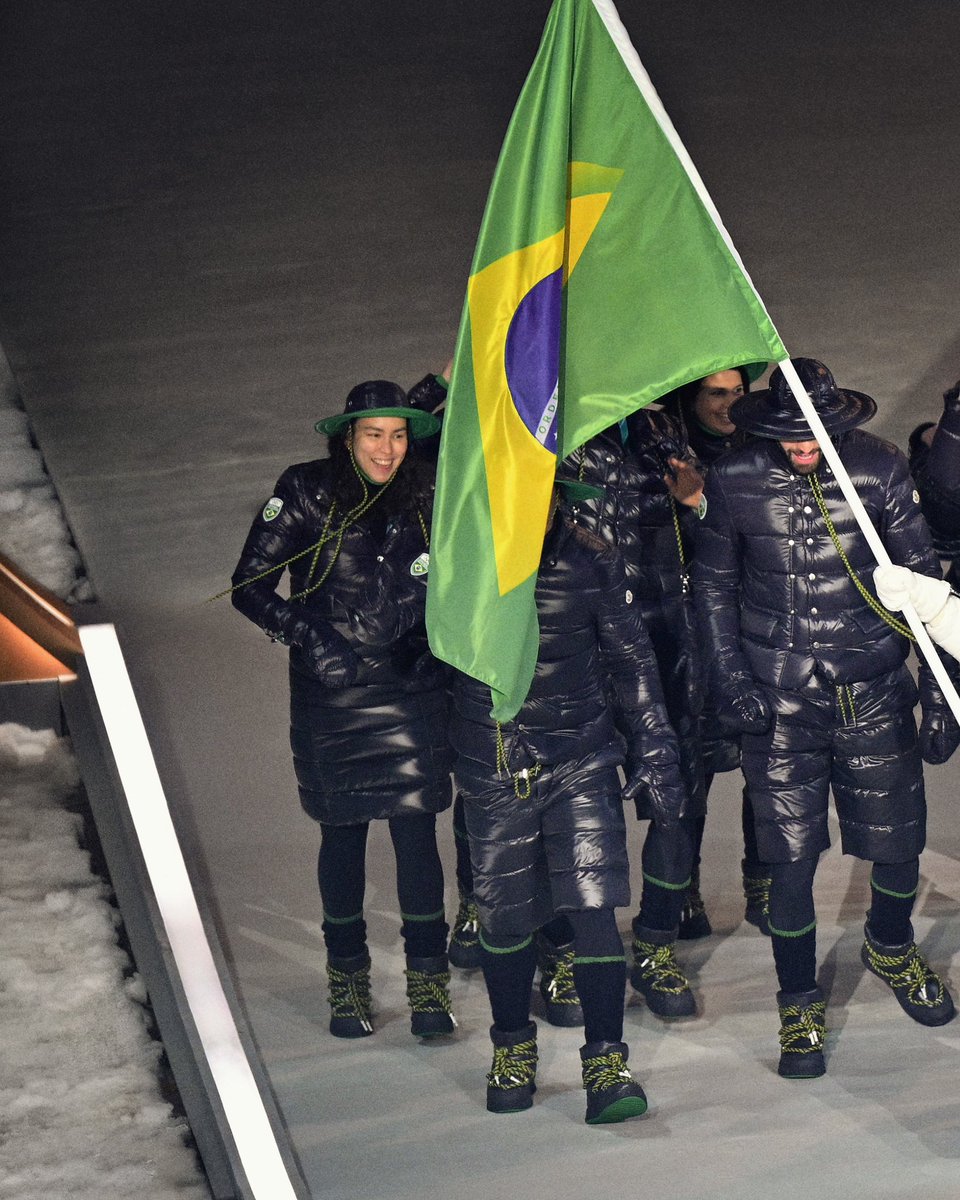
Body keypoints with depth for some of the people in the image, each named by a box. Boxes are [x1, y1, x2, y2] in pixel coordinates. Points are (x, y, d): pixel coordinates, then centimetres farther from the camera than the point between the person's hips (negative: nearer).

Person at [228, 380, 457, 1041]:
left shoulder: (425, 495, 0)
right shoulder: (306, 494, -7)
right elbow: (250, 585, -6)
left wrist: (432, 638, -2)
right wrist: (307, 635, -16)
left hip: (413, 693, 1)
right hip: (331, 695, -1)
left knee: (417, 831, -2)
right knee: (343, 832, 8)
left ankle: (428, 978, 9)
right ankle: (348, 976, 24)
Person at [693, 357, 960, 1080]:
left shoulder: (880, 470, -7)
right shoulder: (733, 482, -7)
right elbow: (714, 585, 7)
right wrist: (730, 679, -2)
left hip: (873, 690, 1)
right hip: (777, 700, -1)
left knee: (900, 843, 7)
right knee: (791, 857, 0)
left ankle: (890, 948, 41)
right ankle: (799, 1005, 20)